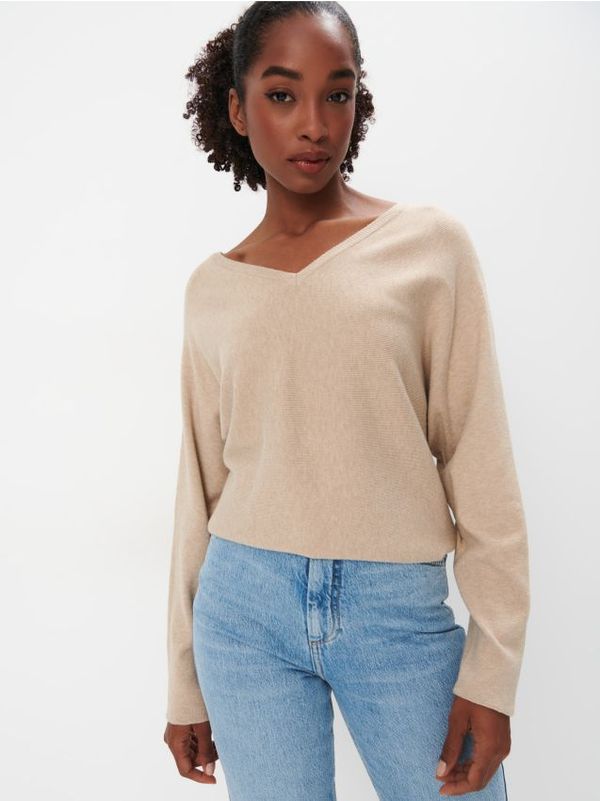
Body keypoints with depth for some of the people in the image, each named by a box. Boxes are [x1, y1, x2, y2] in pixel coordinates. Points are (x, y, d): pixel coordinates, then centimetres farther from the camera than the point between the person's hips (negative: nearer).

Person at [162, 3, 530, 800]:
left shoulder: (430, 244, -2)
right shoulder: (212, 287, 4)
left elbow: (482, 465, -3)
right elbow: (201, 485, 8)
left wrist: (494, 664, -6)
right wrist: (185, 678, 11)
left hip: (401, 612, -1)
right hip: (245, 608, 2)